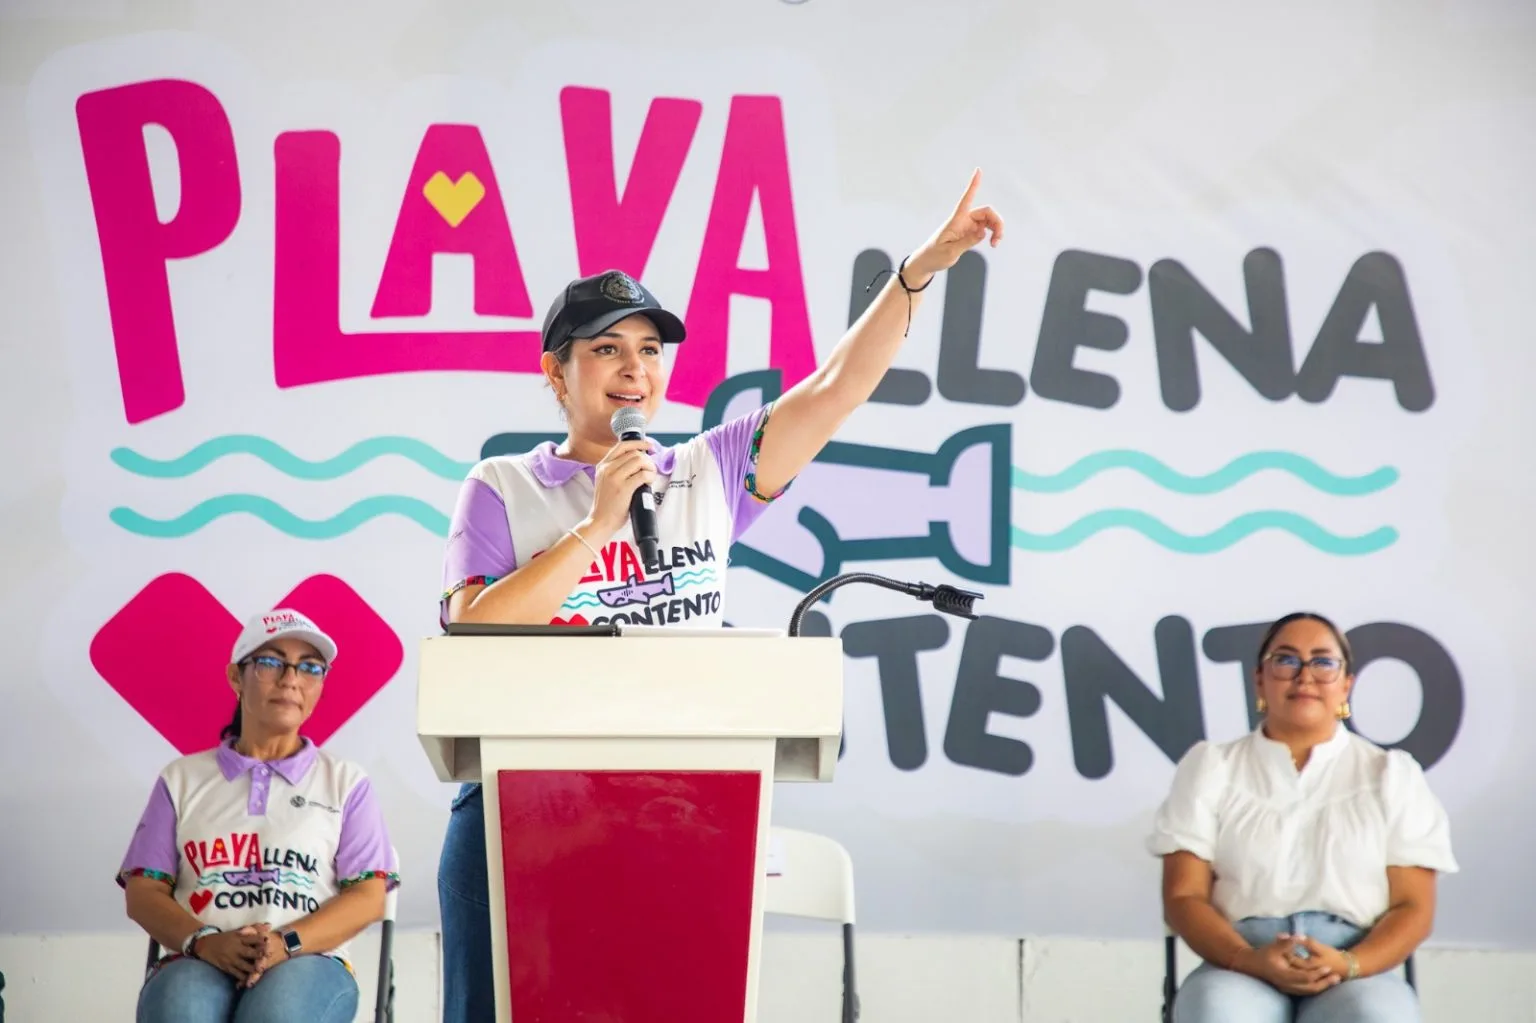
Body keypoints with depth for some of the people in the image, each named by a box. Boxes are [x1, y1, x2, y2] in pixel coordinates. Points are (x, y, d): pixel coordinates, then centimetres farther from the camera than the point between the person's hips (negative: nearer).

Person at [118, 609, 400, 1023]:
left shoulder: (345, 782, 18)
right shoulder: (183, 778, 21)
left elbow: (368, 896, 7)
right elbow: (143, 892, 12)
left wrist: (287, 943, -13)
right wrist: (204, 942, -11)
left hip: (308, 965, -1)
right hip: (198, 965, 1)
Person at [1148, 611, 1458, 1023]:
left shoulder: (1392, 775, 15)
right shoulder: (1211, 768, 15)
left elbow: (1413, 906, 8)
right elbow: (1183, 896, 7)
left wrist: (1348, 964, -13)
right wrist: (1248, 959, -14)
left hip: (1359, 973, 0)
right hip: (1242, 969, 0)